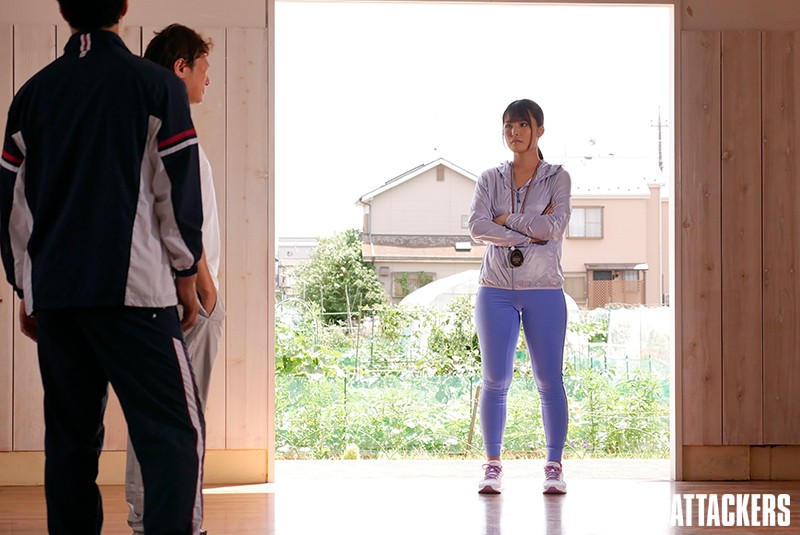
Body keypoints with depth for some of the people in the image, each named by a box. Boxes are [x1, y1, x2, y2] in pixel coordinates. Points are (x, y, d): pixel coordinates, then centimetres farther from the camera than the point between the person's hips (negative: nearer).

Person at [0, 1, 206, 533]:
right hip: (134, 289, -5)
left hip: (53, 291, 5)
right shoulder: (158, 87, -1)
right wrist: (186, 275, 9)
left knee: (70, 437, 11)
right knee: (174, 431, -5)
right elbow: (178, 191, -2)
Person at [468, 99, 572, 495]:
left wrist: (506, 219, -6)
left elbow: (554, 226, -13)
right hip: (496, 290, 2)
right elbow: (477, 227, -7)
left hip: (544, 291, -2)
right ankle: (492, 466, 9)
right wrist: (530, 231, -12)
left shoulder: (557, 178, 4)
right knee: (495, 380, 2)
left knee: (549, 380, -1)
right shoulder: (490, 179, 9)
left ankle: (554, 466, 5)